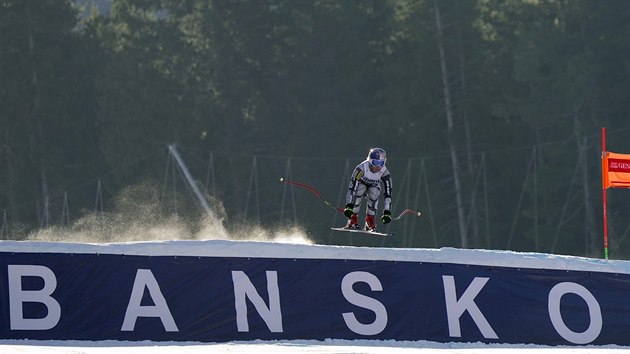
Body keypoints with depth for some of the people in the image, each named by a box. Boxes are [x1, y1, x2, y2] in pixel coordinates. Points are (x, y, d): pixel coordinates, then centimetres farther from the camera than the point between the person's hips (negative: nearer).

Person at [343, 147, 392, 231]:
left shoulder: (384, 173, -28)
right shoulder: (362, 168, -36)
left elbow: (387, 193, -27)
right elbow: (352, 187, -40)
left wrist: (387, 212, -33)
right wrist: (349, 206, -47)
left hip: (373, 186, 1)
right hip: (361, 184, -1)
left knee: (374, 193, -32)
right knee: (359, 190, -34)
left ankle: (370, 223, -19)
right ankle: (353, 221, -27)